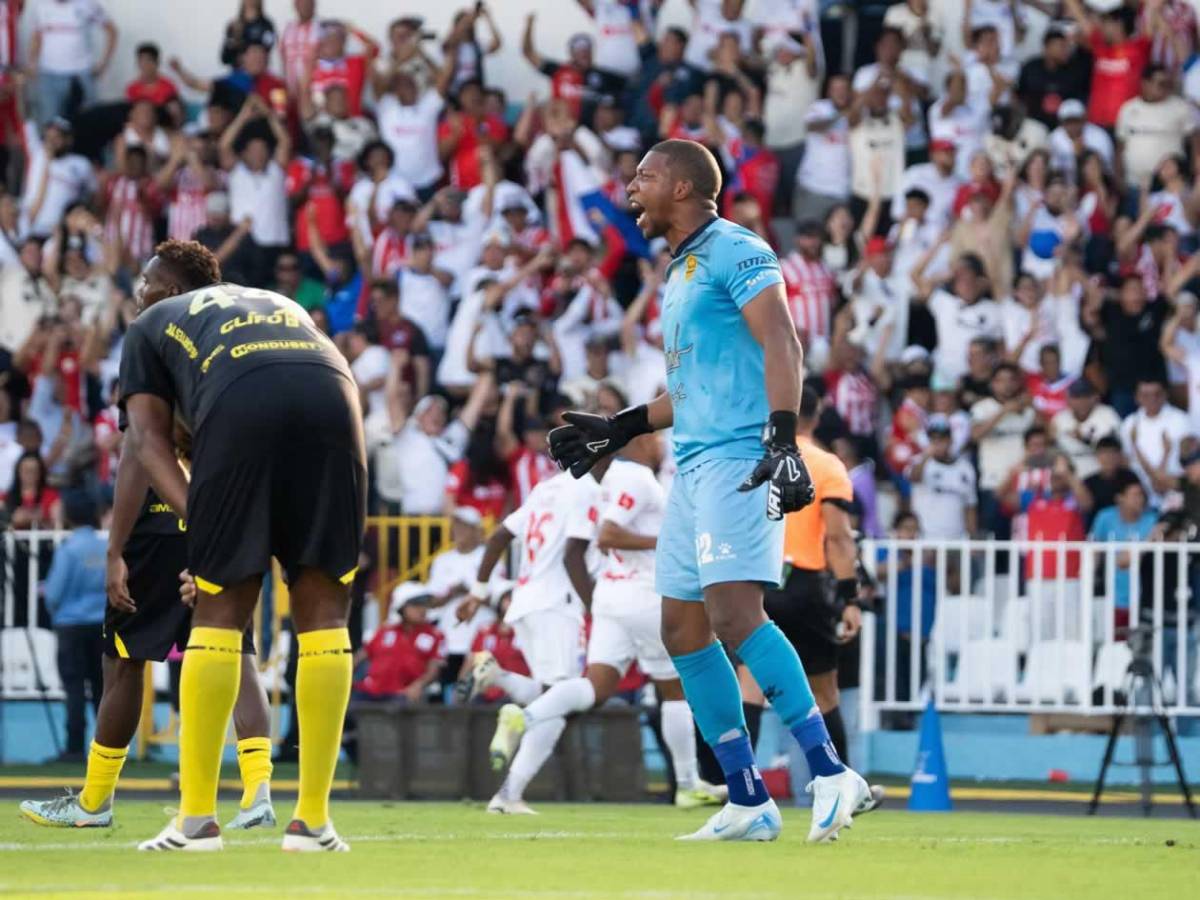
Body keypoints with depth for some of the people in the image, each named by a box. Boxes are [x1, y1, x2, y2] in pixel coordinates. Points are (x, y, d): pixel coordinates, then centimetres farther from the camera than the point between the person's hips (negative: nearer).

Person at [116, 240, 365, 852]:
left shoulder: (151, 326, 31)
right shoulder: (281, 304, 42)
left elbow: (147, 436, 15)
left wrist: (196, 517, 2)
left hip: (239, 406, -3)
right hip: (332, 397, 3)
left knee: (218, 612, 7)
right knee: (322, 610, 8)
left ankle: (197, 817, 7)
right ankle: (312, 820, 7)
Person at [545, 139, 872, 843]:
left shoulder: (736, 253, -7)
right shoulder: (679, 273, 23)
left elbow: (781, 346, -18)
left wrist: (784, 441, -29)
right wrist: (618, 430, 33)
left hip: (740, 459, -10)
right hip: (696, 464, 10)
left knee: (734, 614, -22)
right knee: (684, 631, 6)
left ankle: (830, 773, -21)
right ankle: (749, 803, 9)